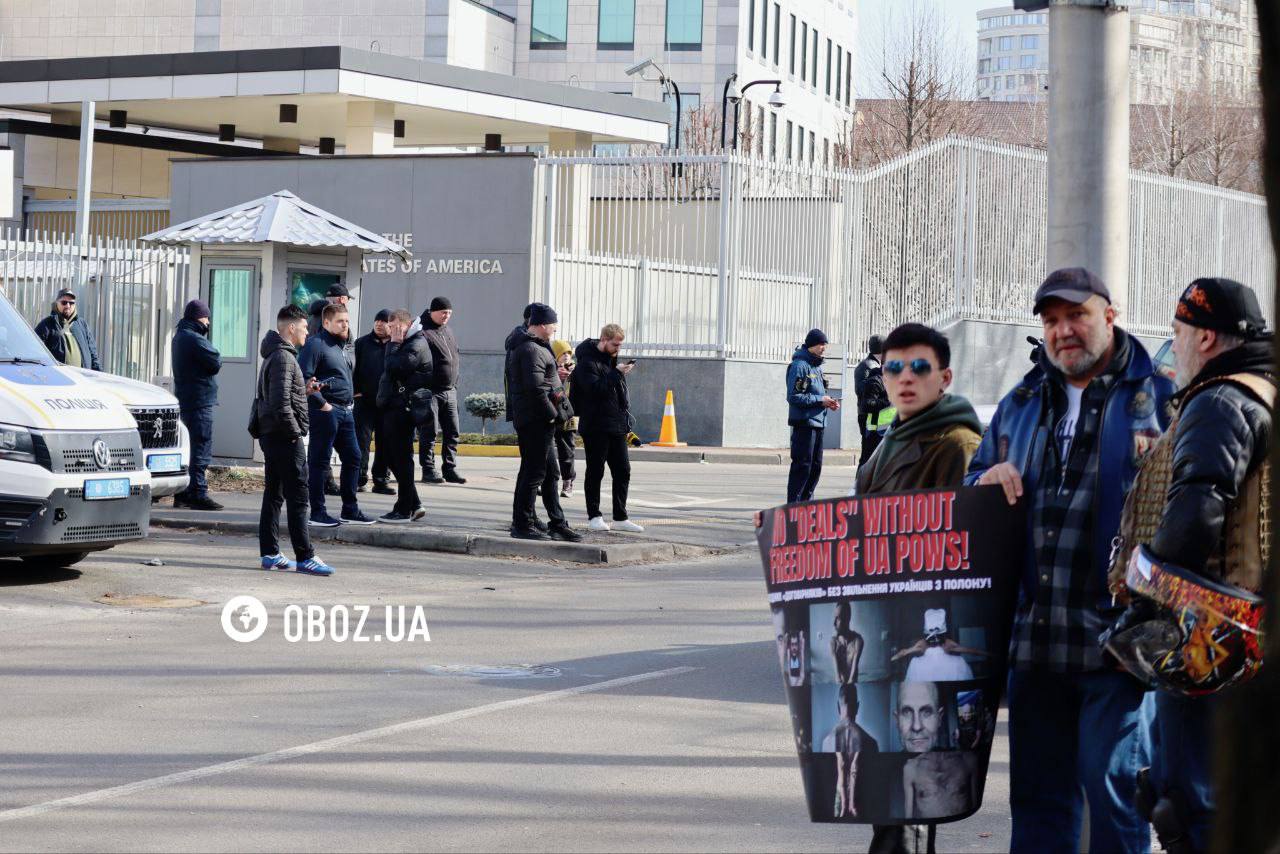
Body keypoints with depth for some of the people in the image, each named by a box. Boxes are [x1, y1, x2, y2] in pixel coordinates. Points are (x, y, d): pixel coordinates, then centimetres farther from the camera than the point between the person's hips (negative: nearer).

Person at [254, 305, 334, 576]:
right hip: (285, 437, -10)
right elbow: (280, 403, -23)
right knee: (298, 499, -8)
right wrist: (294, 431, -15)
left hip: (270, 436, 10)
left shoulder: (274, 355, 17)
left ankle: (270, 553, 15)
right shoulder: (283, 357, -15)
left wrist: (304, 389, 11)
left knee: (273, 495, 12)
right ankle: (304, 557, -7)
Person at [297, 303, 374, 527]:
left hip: (346, 411, 9)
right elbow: (304, 378, -19)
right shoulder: (316, 345, -10)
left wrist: (351, 398, 15)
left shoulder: (341, 346, 19)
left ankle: (350, 509, 20)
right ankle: (317, 513, 1)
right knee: (319, 461, -2)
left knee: (353, 458, 12)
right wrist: (321, 403, -17)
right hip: (326, 411, -9)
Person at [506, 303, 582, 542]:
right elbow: (535, 387, -23)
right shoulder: (532, 350, -16)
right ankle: (522, 524, -1)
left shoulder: (520, 347, 18)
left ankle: (557, 524, 20)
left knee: (550, 474, 14)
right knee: (533, 471, -6)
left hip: (538, 421, 11)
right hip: (536, 421, -11)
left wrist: (554, 375, 17)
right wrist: (552, 413, -17)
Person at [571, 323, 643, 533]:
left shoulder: (612, 358, 16)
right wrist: (617, 373, -23)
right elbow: (594, 388, -25)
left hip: (617, 426, 8)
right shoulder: (588, 362, -11)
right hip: (596, 427, -8)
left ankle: (620, 518, 11)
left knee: (622, 472, 7)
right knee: (595, 472, 1)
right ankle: (594, 517, 8)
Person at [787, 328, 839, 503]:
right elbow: (794, 397, -17)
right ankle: (793, 505, -5)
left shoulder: (817, 366, 18)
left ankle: (805, 502, 19)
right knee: (802, 466, -8)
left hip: (817, 423, 9)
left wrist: (828, 403, 6)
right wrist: (820, 400, -15)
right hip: (804, 422, -9)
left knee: (815, 467, 12)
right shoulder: (800, 365, -11)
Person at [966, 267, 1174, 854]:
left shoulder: (1157, 399, 0)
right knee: (1037, 790, 12)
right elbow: (973, 482, 27)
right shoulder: (1020, 405, 17)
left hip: (1113, 632, -5)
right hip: (1033, 632, 6)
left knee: (1113, 785, -1)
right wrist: (987, 481, 3)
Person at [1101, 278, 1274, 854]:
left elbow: (1195, 511, -23)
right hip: (1246, 637, 10)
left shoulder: (1221, 403, -11)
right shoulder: (1265, 397, 21)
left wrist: (1146, 605, -16)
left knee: (1193, 804, -8)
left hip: (1208, 636, -10)